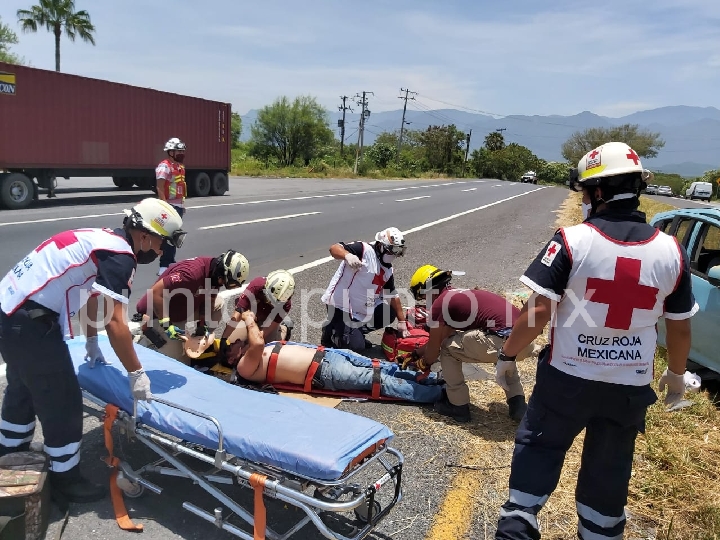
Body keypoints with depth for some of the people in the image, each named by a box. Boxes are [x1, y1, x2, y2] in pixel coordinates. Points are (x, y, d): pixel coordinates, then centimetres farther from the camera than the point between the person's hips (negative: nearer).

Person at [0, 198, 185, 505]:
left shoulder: (104, 239, 11)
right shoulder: (120, 255, -18)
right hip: (30, 322, -10)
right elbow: (115, 323, -21)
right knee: (62, 401, 3)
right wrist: (136, 373, -13)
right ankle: (66, 481, 19)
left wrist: (92, 345, 29)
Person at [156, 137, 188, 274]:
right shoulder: (164, 166, -13)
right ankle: (164, 266, -5)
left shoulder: (180, 166, 16)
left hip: (178, 206, 9)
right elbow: (160, 188, -18)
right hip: (169, 206, -9)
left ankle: (171, 262, 27)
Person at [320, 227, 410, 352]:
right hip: (341, 305, -9)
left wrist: (402, 321, 12)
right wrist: (348, 255, -52)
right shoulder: (364, 250, -18)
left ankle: (357, 331, 14)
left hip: (362, 309, 9)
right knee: (355, 346, -15)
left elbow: (393, 295, 14)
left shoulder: (388, 270, 8)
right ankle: (331, 331, 13)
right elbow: (334, 248, -30)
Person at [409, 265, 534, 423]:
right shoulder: (461, 295, 30)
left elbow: (434, 349, 14)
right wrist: (416, 353, 54)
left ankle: (458, 405, 19)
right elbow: (442, 335, 45)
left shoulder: (439, 304, 4)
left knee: (448, 348, 13)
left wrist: (423, 363, 37)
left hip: (503, 343, -9)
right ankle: (518, 403, 30)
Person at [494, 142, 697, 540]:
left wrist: (507, 354, -4)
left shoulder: (572, 241, -17)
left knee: (538, 449, 16)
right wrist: (676, 375, 21)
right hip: (630, 386, 3)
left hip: (567, 377, -3)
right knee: (609, 471, 20)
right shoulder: (671, 251, -4)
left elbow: (538, 310, -19)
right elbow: (680, 327, 4)